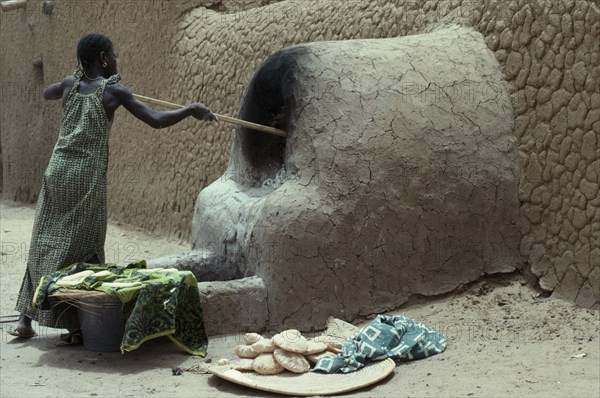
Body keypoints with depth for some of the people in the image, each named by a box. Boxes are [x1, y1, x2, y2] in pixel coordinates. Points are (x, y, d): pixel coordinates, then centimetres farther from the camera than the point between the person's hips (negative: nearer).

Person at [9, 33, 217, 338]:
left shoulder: (69, 84, 10)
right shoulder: (114, 91, -4)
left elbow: (46, 93, 34)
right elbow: (156, 121, -9)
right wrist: (191, 110, 4)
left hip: (58, 172, 5)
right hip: (87, 177, -5)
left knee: (44, 243, 10)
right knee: (82, 248, 3)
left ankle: (25, 319, 10)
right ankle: (75, 321, 5)